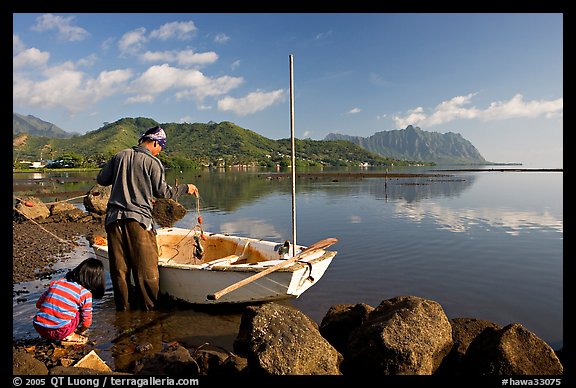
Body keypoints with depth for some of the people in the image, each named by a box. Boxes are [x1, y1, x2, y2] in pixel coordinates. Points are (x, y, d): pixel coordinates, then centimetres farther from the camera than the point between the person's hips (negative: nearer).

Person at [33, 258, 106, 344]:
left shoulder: (56, 283, 9)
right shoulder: (85, 293, -3)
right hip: (59, 332, -5)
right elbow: (87, 322, 4)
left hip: (39, 328, 6)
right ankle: (68, 336, 5)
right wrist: (79, 332, 26)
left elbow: (38, 304, 15)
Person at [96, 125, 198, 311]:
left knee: (119, 269, 12)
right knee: (146, 270, 4)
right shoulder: (152, 162, -3)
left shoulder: (120, 156, 10)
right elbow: (163, 192, -4)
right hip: (138, 219, -5)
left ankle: (123, 309, 22)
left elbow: (101, 179, 15)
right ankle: (150, 310, 11)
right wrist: (185, 188, 9)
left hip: (114, 219, 5)